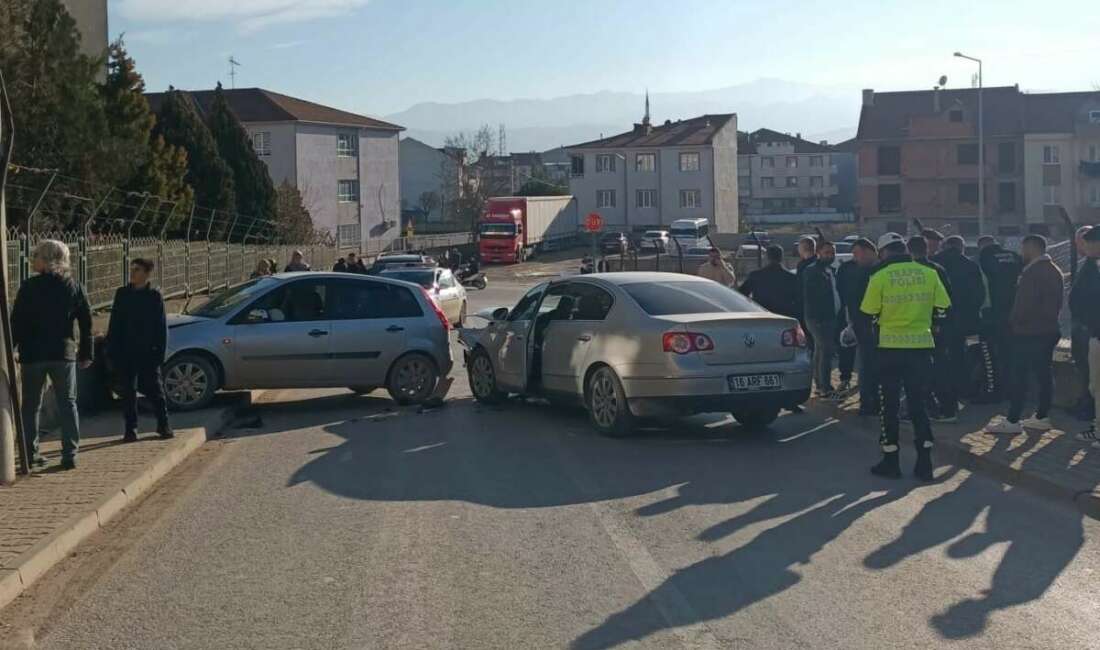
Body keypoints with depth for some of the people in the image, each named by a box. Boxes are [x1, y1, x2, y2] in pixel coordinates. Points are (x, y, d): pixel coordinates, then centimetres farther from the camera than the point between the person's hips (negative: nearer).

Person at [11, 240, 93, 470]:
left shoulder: (29, 287, -7)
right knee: (67, 404, 5)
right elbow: (86, 324, 5)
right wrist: (86, 354, 11)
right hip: (63, 353, 2)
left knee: (31, 405, 11)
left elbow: (16, 321, -6)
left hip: (32, 354, -2)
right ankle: (70, 454, -1)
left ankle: (31, 452, 13)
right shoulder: (74, 287, 3)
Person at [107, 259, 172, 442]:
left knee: (155, 390, 3)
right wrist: (111, 350, 0)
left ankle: (163, 425, 15)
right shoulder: (122, 294, 4)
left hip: (148, 352, -2)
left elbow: (162, 327, 1)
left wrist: (160, 352, -6)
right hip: (126, 353, 2)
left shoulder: (154, 296, -1)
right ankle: (130, 429, 12)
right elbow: (114, 324, 6)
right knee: (128, 392, 4)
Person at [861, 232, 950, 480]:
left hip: (890, 346, -2)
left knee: (890, 404, 9)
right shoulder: (929, 274, -1)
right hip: (921, 345, 2)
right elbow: (940, 309, 3)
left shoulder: (880, 277, -8)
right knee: (918, 403, 11)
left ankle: (890, 462, 13)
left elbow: (870, 314, -3)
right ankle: (924, 462, 8)